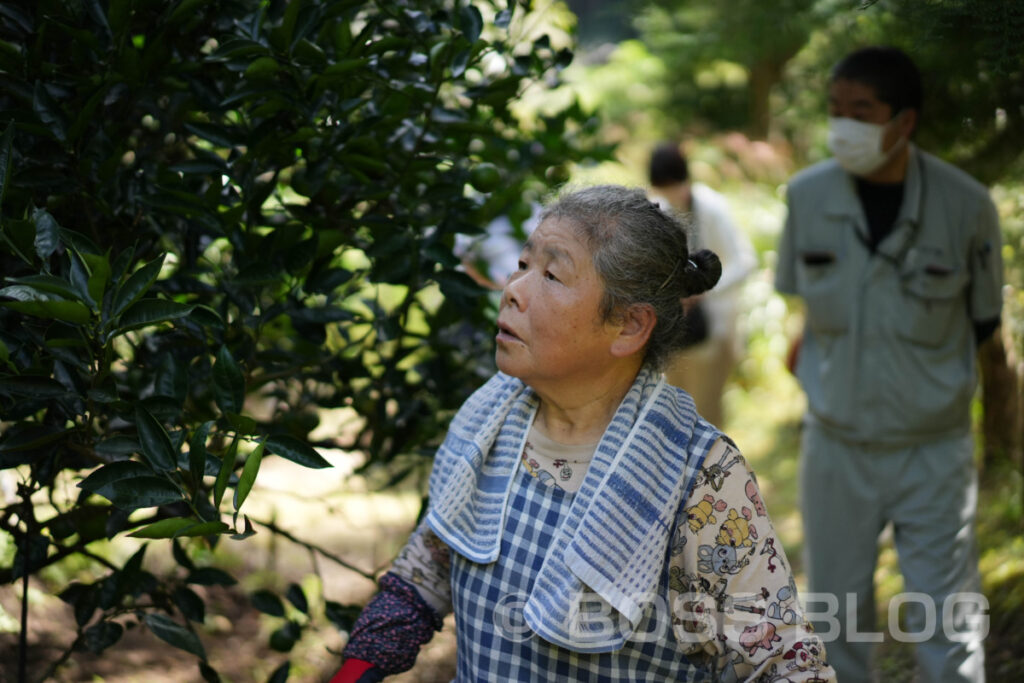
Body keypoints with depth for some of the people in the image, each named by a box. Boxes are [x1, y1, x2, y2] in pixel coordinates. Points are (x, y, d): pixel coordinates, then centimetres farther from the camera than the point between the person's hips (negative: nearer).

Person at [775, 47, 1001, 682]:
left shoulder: (967, 206, -13)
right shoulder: (806, 195, -7)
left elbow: (984, 322, 2)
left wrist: (937, 387, 3)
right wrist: (820, 382, 6)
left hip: (934, 451, -2)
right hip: (836, 445, 2)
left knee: (948, 628, 4)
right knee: (838, 622, 14)